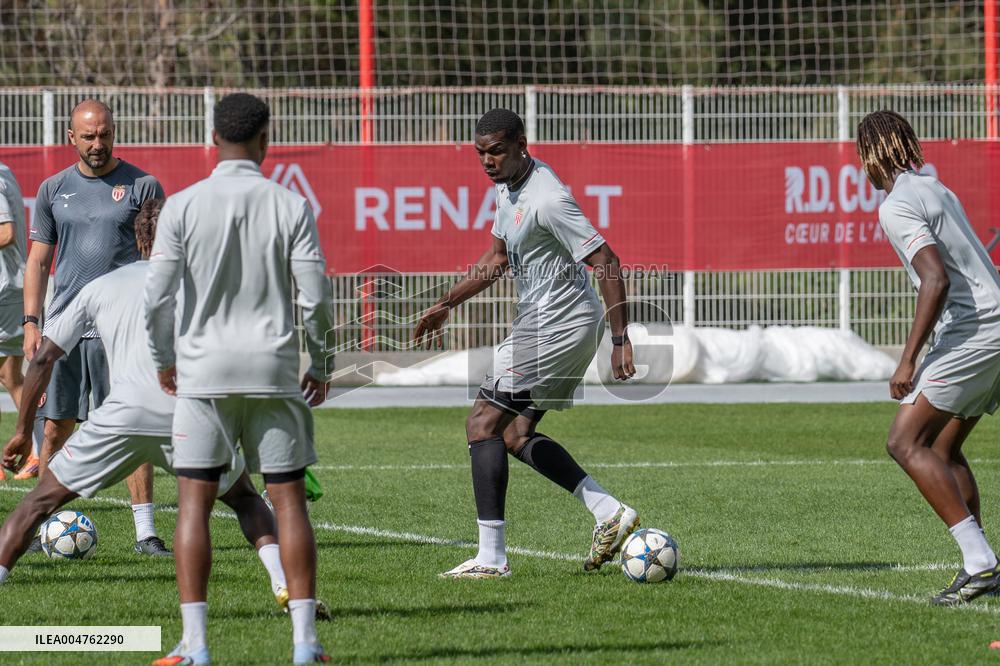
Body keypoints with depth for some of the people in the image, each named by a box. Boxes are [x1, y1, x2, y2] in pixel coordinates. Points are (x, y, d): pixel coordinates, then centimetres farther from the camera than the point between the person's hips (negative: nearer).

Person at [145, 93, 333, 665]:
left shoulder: (183, 206, -2)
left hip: (204, 373, 0)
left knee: (195, 503, 2)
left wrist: (165, 359, 11)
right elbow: (316, 299, -4)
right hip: (274, 370, 1)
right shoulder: (291, 206, -2)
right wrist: (320, 365, 11)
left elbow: (158, 296, -5)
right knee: (289, 500, 6)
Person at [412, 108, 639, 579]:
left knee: (483, 424, -9)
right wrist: (446, 304, 21)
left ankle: (491, 556, -11)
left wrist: (620, 341, -24)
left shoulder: (547, 200, -22)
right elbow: (498, 258, 25)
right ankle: (610, 513, 12)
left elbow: (606, 263, -22)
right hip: (542, 323, 10)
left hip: (557, 324, -10)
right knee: (516, 435, 14)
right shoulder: (508, 187, 10)